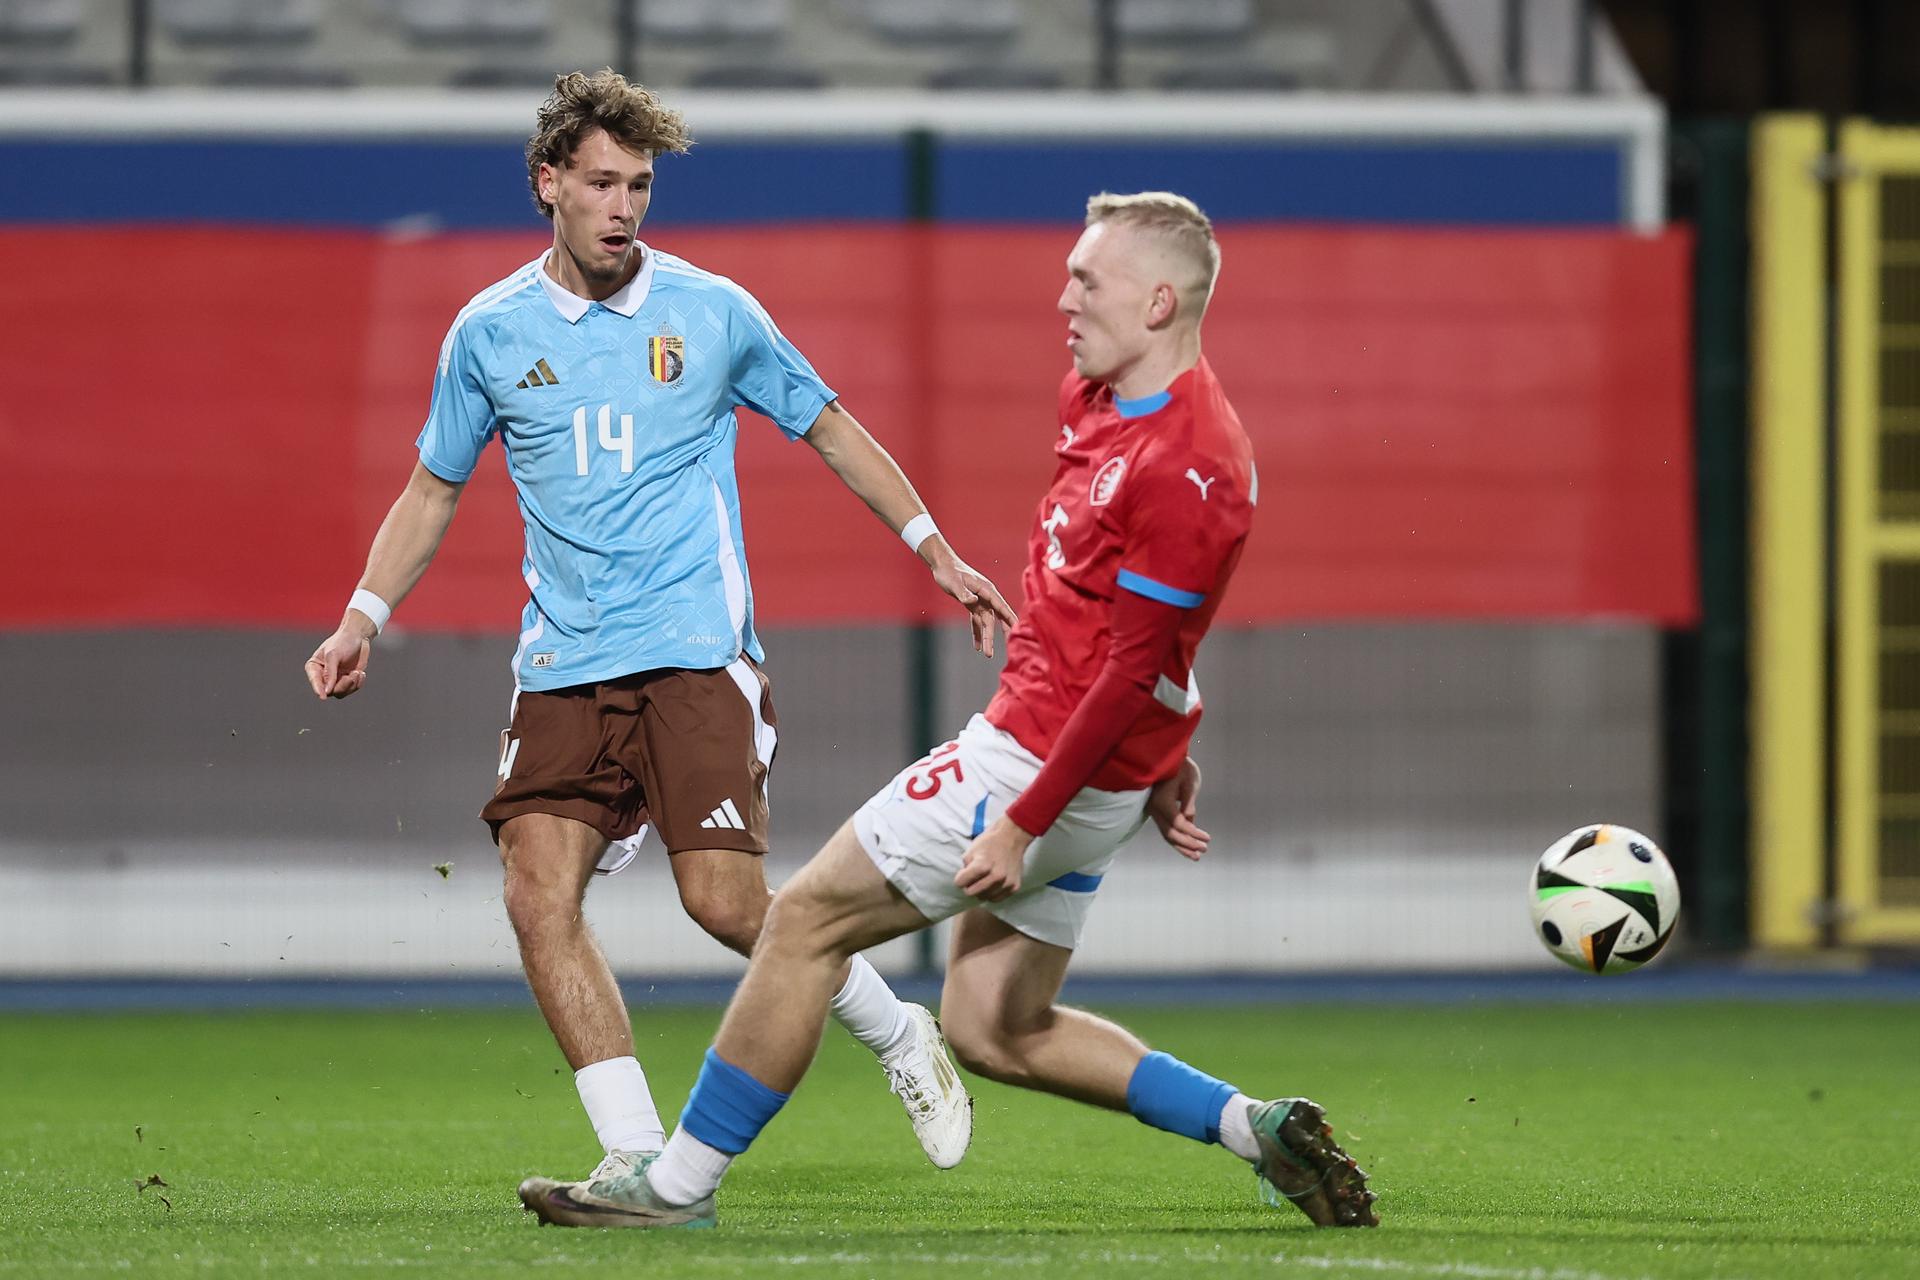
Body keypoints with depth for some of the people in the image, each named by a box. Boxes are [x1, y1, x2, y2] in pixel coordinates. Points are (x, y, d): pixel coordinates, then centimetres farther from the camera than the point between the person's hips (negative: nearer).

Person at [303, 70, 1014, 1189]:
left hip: (697, 652, -3)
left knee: (725, 901, -14)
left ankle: (898, 1035, 12)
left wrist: (938, 554, 12)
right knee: (540, 896, -14)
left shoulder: (714, 312, 3)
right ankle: (639, 1158, -8)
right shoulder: (490, 332, 7)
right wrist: (364, 619, 7)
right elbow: (435, 488, 18)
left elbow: (830, 428, 15)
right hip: (565, 666, 3)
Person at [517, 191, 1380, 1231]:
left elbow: (1130, 671, -23)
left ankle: (680, 1182, 4)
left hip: (1042, 759, -10)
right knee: (992, 1029, 13)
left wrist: (1021, 824, -23)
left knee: (806, 920, -4)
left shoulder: (1188, 467, -22)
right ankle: (1254, 1127, 12)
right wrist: (1163, 756, 24)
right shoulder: (1095, 402, 9)